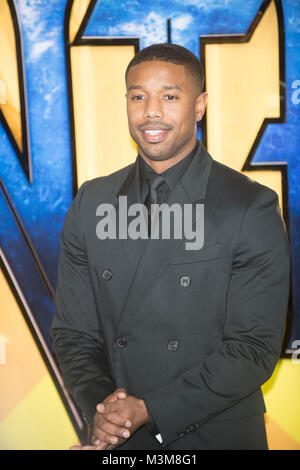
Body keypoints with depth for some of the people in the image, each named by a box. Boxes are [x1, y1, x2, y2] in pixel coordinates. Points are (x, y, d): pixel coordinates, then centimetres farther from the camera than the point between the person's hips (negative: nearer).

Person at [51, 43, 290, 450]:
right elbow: (73, 330, 2)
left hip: (218, 435, -2)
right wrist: (99, 404, -15)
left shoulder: (253, 209, -11)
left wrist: (149, 410, -19)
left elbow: (256, 347, -14)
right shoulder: (91, 204, 0)